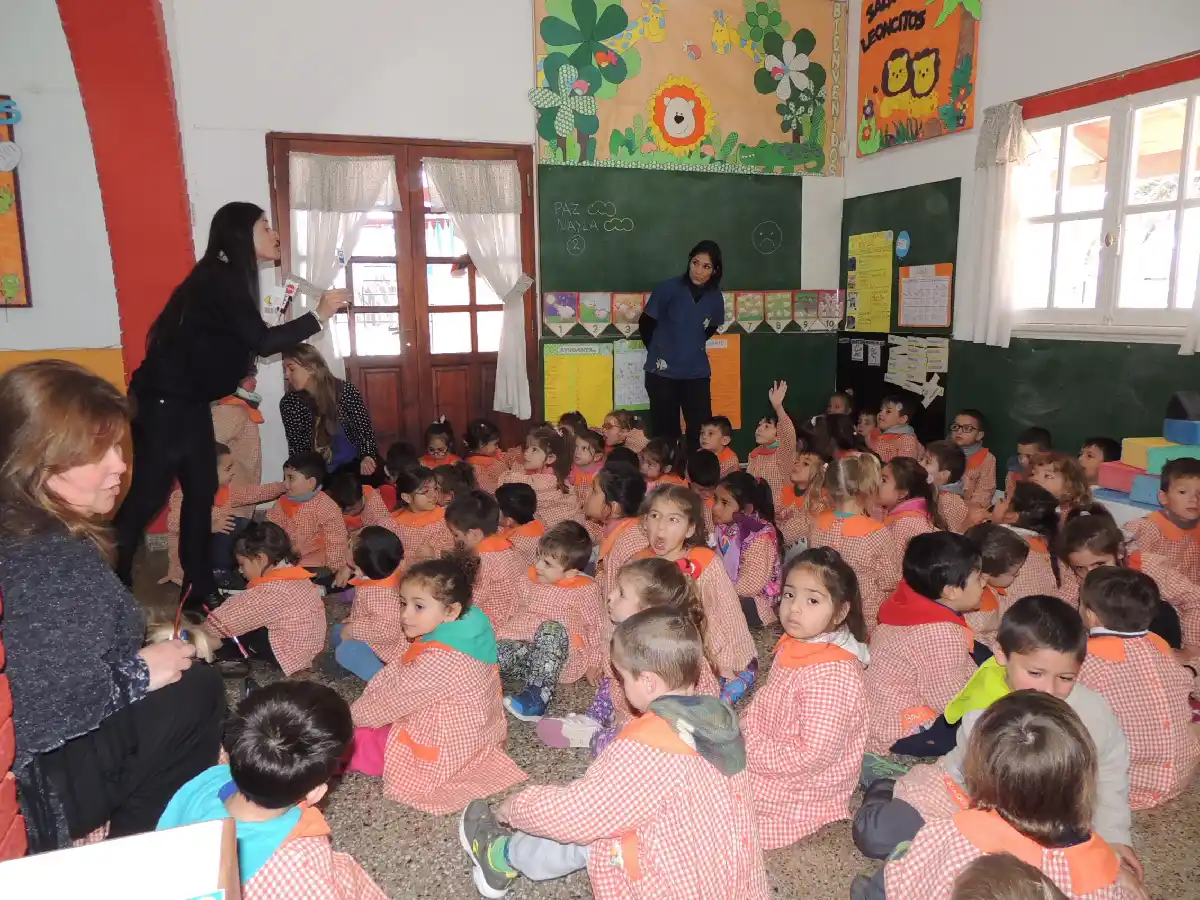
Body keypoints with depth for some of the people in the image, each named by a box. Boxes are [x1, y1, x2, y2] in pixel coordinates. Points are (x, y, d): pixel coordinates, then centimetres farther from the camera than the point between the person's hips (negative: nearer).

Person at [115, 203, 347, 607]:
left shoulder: (226, 278, 11)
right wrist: (318, 316, -16)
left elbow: (245, 343, 12)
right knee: (149, 493, -4)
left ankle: (199, 589, 17)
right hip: (163, 401, -10)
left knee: (201, 490, 10)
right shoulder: (220, 279, -17)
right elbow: (261, 341, -21)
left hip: (188, 401, 10)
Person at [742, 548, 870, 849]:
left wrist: (749, 752, -22)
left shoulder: (832, 675, -30)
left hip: (805, 789, -8)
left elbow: (813, 754, -28)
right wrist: (741, 731, -4)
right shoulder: (793, 647, -2)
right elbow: (763, 705, 12)